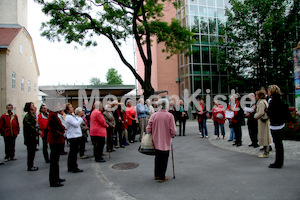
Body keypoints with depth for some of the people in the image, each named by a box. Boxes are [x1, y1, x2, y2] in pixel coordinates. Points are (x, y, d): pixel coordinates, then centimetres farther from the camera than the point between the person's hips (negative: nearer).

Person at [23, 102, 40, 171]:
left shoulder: (33, 115, 14)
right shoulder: (27, 116, -14)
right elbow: (29, 126, -21)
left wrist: (38, 130, 1)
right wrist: (37, 131, -15)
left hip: (34, 137, 9)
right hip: (30, 137, -9)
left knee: (32, 152, 14)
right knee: (30, 152, -1)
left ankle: (31, 166, 23)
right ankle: (30, 167, 8)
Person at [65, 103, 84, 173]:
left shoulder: (72, 116, 14)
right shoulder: (68, 117, -16)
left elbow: (78, 123, 18)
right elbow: (77, 124, -22)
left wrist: (80, 117, 6)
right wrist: (80, 117, -14)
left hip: (75, 136, 10)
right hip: (73, 137, -10)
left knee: (72, 153, 15)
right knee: (74, 152, -4)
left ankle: (70, 168, 24)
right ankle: (74, 168, 3)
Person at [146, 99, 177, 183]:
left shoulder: (154, 115, -6)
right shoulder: (169, 115, -13)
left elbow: (148, 129, -5)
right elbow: (173, 131, -15)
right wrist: (172, 135, 7)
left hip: (156, 141, 3)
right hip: (165, 142, -3)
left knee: (157, 158, 20)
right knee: (164, 159, 11)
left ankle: (156, 175, 31)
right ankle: (161, 177, 18)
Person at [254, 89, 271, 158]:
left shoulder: (261, 102, -17)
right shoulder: (265, 101, 14)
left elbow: (261, 113, -22)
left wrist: (255, 116, -4)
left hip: (262, 121, -10)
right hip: (266, 120, 10)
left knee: (264, 137, -4)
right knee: (266, 137, 14)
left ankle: (265, 153, 2)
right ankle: (266, 151, 22)